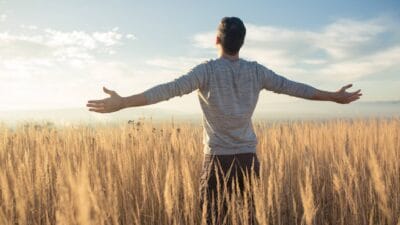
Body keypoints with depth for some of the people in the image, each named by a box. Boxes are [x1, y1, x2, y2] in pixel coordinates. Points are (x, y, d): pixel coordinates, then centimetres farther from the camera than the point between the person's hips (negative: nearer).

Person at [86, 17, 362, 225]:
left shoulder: (207, 71, -8)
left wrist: (122, 102, -19)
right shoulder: (256, 71, 2)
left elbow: (169, 89, -17)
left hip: (218, 159, -3)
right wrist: (336, 96, 18)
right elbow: (293, 87, 6)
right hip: (248, 158, 3)